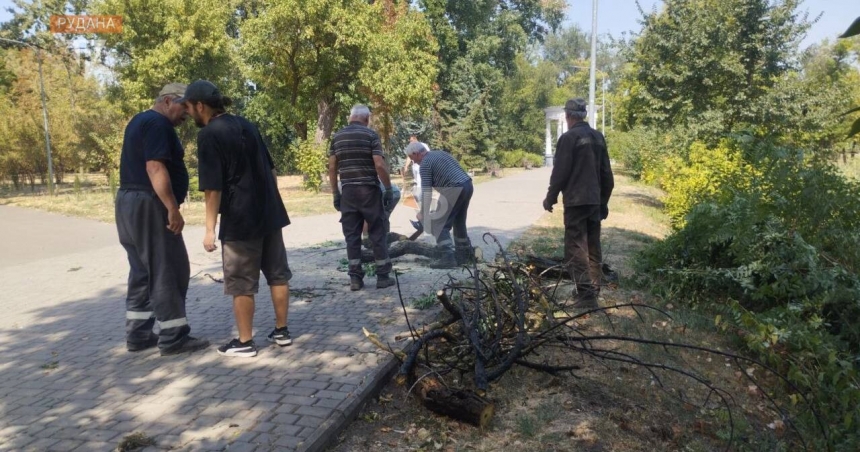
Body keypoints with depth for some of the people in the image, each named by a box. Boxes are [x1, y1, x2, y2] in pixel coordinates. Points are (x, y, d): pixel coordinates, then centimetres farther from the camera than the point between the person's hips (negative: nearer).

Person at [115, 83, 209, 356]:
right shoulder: (158, 124, -12)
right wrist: (173, 209, -24)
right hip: (148, 204, -10)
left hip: (129, 201, 10)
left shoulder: (140, 121, 21)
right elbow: (155, 168, -23)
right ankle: (173, 338, 0)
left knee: (143, 272, 13)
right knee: (168, 272, -6)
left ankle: (138, 334, 19)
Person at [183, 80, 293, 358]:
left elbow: (212, 188, -15)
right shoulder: (245, 125, 12)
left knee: (242, 283, 4)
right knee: (278, 274, 12)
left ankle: (245, 342, 14)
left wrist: (210, 229, -11)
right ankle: (281, 331, 22)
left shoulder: (208, 135, -10)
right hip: (270, 213, 8)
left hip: (240, 220, -7)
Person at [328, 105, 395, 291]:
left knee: (352, 235, 8)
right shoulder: (370, 134, -4)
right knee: (378, 233, 5)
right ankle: (383, 276, 9)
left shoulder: (337, 137, 8)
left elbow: (332, 168, 6)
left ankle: (355, 278, 9)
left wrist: (335, 194, 13)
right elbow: (379, 165, -13)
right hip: (369, 190, -3)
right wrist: (389, 189, -6)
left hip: (348, 191, 4)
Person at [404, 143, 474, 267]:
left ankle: (448, 257, -10)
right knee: (459, 222, 21)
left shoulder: (425, 164, -4)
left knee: (440, 225, -2)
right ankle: (464, 254, 29)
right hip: (468, 185, 9)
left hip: (454, 190, -9)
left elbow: (427, 192, -8)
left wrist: (423, 213, 0)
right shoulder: (440, 153, 21)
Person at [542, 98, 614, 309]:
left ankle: (586, 296, -11)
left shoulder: (568, 138, -10)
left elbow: (560, 172, -13)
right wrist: (604, 201, 22)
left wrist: (550, 198, 0)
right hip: (595, 201, 8)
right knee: (593, 248, 13)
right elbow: (606, 173, 15)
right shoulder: (598, 137, 13)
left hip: (576, 201, -8)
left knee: (576, 249, -7)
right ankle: (594, 292, 19)